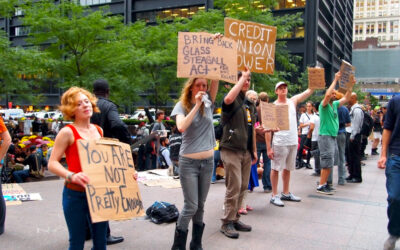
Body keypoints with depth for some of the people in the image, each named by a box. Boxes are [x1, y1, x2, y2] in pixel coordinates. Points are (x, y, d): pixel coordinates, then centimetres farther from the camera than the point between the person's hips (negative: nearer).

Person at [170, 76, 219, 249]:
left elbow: (215, 81, -4)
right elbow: (181, 127, -23)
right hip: (189, 162, -4)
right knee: (191, 206, -5)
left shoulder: (208, 103, 7)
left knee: (200, 205, 11)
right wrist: (197, 105, -21)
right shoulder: (182, 106, -4)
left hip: (208, 161, 4)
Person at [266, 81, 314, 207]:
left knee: (288, 168, 15)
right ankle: (274, 195, 7)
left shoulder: (293, 101, 10)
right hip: (279, 142, -5)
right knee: (276, 168, 0)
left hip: (293, 141, 5)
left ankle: (286, 193, 26)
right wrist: (268, 148, -12)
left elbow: (309, 90, 6)